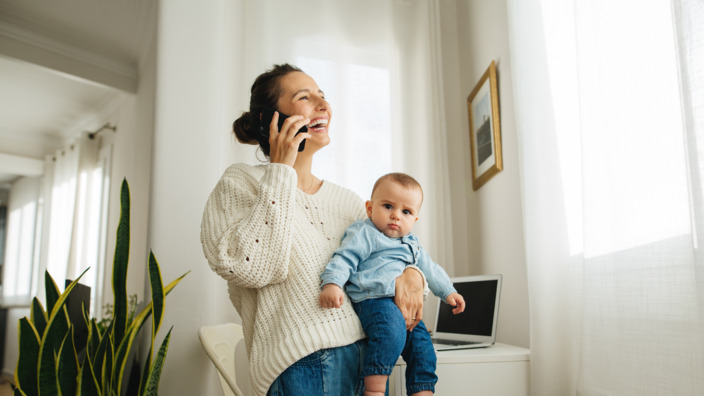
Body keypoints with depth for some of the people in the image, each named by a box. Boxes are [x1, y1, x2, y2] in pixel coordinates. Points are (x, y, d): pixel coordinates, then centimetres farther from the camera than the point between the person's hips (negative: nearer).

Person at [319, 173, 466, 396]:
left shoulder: (411, 243, 24)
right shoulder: (364, 233, -2)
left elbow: (429, 268, 34)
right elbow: (344, 259, -13)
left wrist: (447, 291, 32)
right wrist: (331, 283, -29)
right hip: (374, 300, -9)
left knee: (422, 347, 5)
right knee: (392, 330, -33)